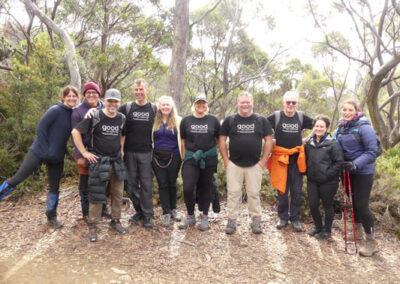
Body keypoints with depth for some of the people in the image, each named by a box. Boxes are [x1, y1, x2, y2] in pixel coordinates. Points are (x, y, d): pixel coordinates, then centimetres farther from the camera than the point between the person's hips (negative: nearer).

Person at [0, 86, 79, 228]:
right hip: (39, 152, -5)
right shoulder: (55, 110, -13)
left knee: (54, 188, 10)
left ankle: (52, 218, 21)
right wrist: (46, 150, -17)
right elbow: (40, 128, -15)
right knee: (18, 177, -2)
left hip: (57, 158, 5)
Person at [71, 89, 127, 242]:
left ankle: (115, 220, 26)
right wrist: (84, 152, -9)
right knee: (96, 194, -1)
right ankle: (93, 226, 12)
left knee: (118, 193, 10)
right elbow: (75, 132, -7)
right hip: (98, 161, -4)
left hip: (117, 161, 4)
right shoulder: (95, 117, -9)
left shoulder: (122, 118, 5)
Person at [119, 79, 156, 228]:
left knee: (146, 184, 2)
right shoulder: (126, 107, 3)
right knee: (131, 184, 8)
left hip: (146, 152, -1)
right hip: (129, 152, 1)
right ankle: (139, 210, 26)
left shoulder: (154, 109, 4)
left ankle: (148, 214, 14)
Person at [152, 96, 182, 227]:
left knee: (172, 183, 8)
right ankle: (166, 212, 9)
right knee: (162, 184, 2)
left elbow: (182, 139, 5)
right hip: (158, 157, 1)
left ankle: (173, 209, 25)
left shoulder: (178, 121, 2)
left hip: (173, 156, -1)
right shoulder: (154, 121, 6)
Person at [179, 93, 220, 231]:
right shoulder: (186, 120, 5)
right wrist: (184, 157, 6)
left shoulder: (213, 120, 4)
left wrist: (209, 147, 9)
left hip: (209, 159, 0)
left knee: (205, 187, 8)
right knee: (187, 188, -9)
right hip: (191, 159, 0)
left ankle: (205, 218, 22)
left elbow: (219, 138, 13)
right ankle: (190, 216, 13)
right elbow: (183, 141, 9)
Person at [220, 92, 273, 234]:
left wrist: (263, 160, -2)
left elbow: (268, 140, 5)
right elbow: (222, 140, 5)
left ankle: (256, 220, 19)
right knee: (233, 193, 4)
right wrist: (226, 160, -2)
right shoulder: (230, 120, 3)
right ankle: (231, 220, 14)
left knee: (254, 193, 6)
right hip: (234, 164, 0)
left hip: (255, 165, 0)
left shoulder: (261, 120, 5)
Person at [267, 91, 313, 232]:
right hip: (280, 157, -2)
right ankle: (283, 217, 21)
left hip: (296, 158, 2)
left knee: (297, 191, 5)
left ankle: (295, 219, 19)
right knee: (282, 190, 6)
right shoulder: (275, 116, -3)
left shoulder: (301, 117, 4)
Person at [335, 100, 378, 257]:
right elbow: (337, 146, 16)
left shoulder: (363, 127, -16)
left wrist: (356, 164, -28)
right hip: (348, 171, 7)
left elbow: (372, 152, -18)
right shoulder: (341, 127, 4)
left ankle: (371, 241, 11)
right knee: (353, 201, 18)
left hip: (363, 172, -7)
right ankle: (358, 230, 39)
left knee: (362, 205, -5)